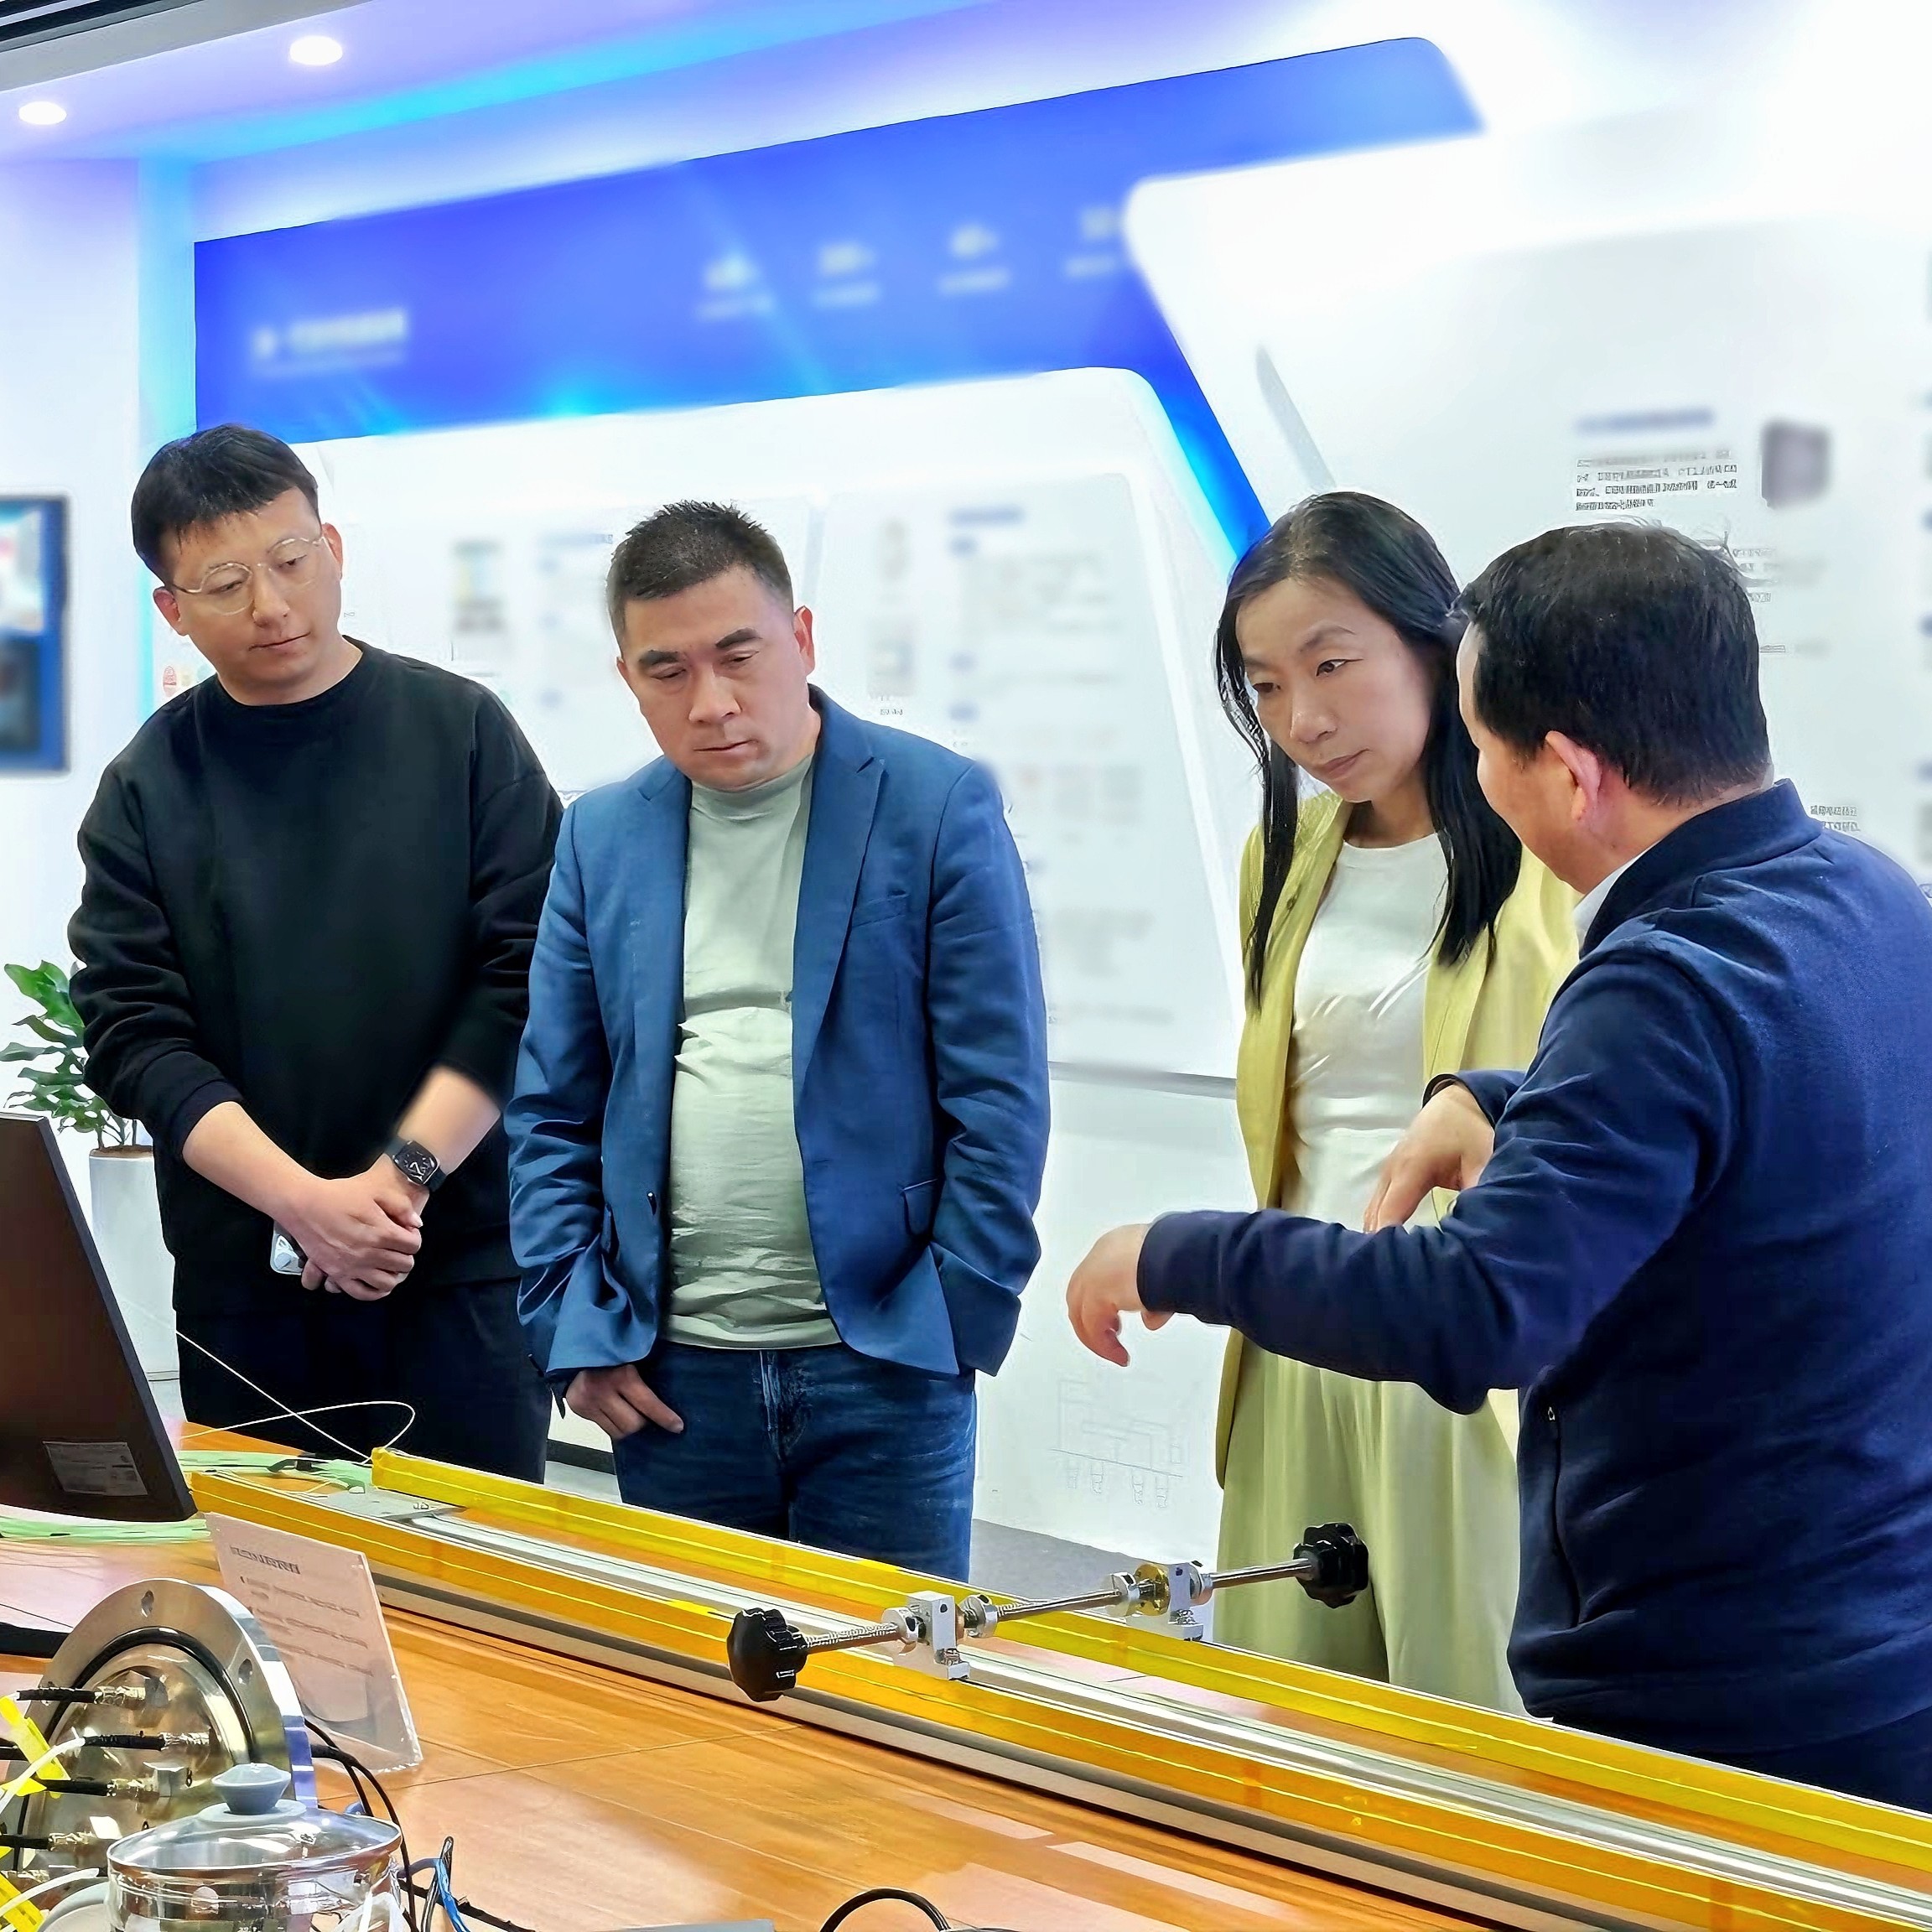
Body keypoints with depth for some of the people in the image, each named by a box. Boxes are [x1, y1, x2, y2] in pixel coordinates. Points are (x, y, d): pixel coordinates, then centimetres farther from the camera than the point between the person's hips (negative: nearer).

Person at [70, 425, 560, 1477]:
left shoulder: (462, 730, 2)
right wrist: (302, 1200, -15)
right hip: (243, 1283, 1)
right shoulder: (149, 786, 4)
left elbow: (528, 977, -4)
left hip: (467, 1266, -1)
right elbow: (134, 1034, -2)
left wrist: (403, 1175, -13)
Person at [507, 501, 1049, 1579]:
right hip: (671, 1373, 3)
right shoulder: (602, 838, 8)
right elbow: (551, 1113, 10)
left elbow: (1000, 1095, -4)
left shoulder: (939, 807, -3)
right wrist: (573, 1331, 1)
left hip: (883, 1364, -3)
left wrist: (961, 1319, -8)